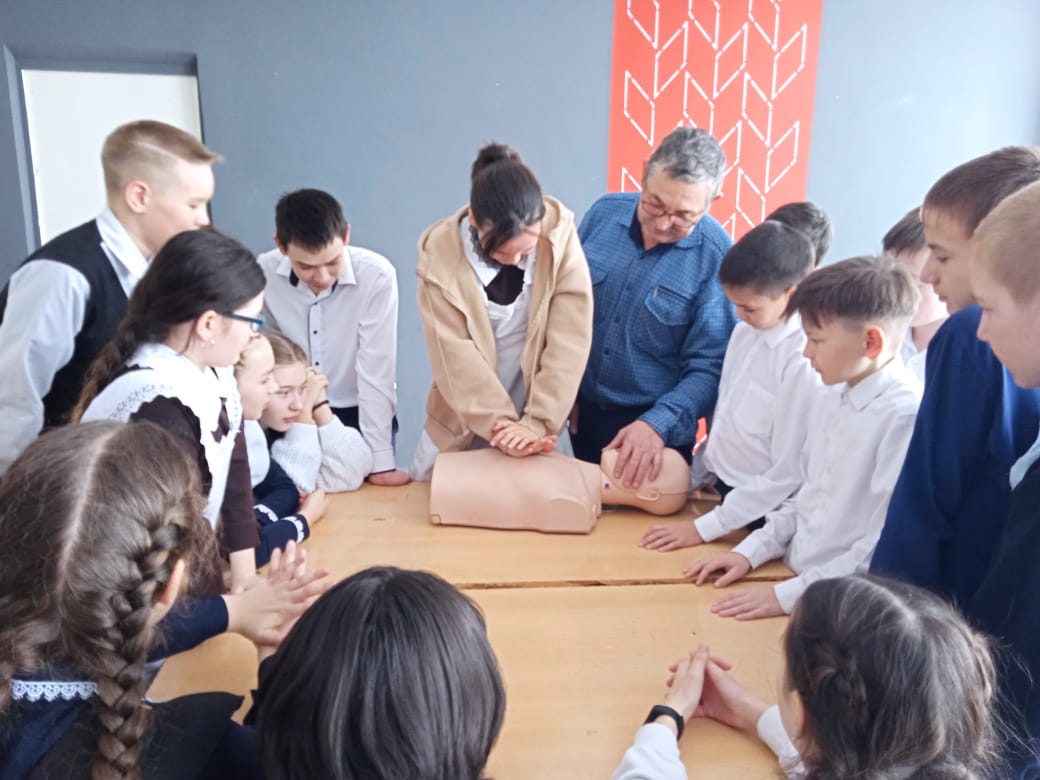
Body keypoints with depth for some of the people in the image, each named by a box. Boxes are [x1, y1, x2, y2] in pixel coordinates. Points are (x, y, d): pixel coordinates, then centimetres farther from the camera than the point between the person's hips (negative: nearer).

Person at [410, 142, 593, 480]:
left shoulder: (560, 233, -18)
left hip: (535, 418, 0)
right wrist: (500, 424, -24)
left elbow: (570, 338, -20)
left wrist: (538, 423, -24)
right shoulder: (440, 252, -20)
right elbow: (455, 355, -19)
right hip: (464, 420, 0)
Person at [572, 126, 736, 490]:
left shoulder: (717, 259, -20)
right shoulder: (604, 213, -8)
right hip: (583, 409, 4)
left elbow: (708, 367, -17)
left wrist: (656, 424, -30)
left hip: (655, 427, -3)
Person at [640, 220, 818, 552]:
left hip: (755, 515, -7)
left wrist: (704, 527, -19)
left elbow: (787, 476, -22)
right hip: (718, 491, 7)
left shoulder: (805, 361, -24)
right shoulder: (745, 332, 0)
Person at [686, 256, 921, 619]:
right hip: (794, 575, 7)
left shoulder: (905, 416, -19)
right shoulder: (831, 400, 7)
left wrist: (788, 594, -17)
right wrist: (750, 552, 6)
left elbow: (886, 548, -20)